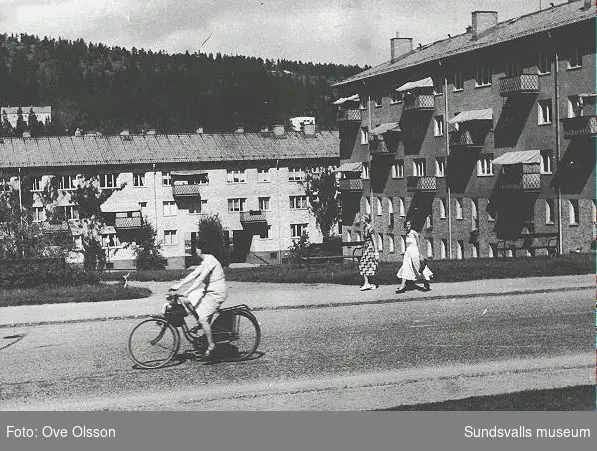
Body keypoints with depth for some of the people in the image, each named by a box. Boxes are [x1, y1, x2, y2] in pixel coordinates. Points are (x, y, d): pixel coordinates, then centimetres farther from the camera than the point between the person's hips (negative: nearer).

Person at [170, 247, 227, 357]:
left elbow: (200, 279, -27)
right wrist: (179, 285, 6)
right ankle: (200, 323, 17)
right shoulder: (204, 262, 12)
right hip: (208, 290, 10)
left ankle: (211, 345, -3)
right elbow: (193, 275, 12)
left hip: (216, 293, -10)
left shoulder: (209, 261, -20)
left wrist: (187, 292, -31)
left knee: (203, 319, -15)